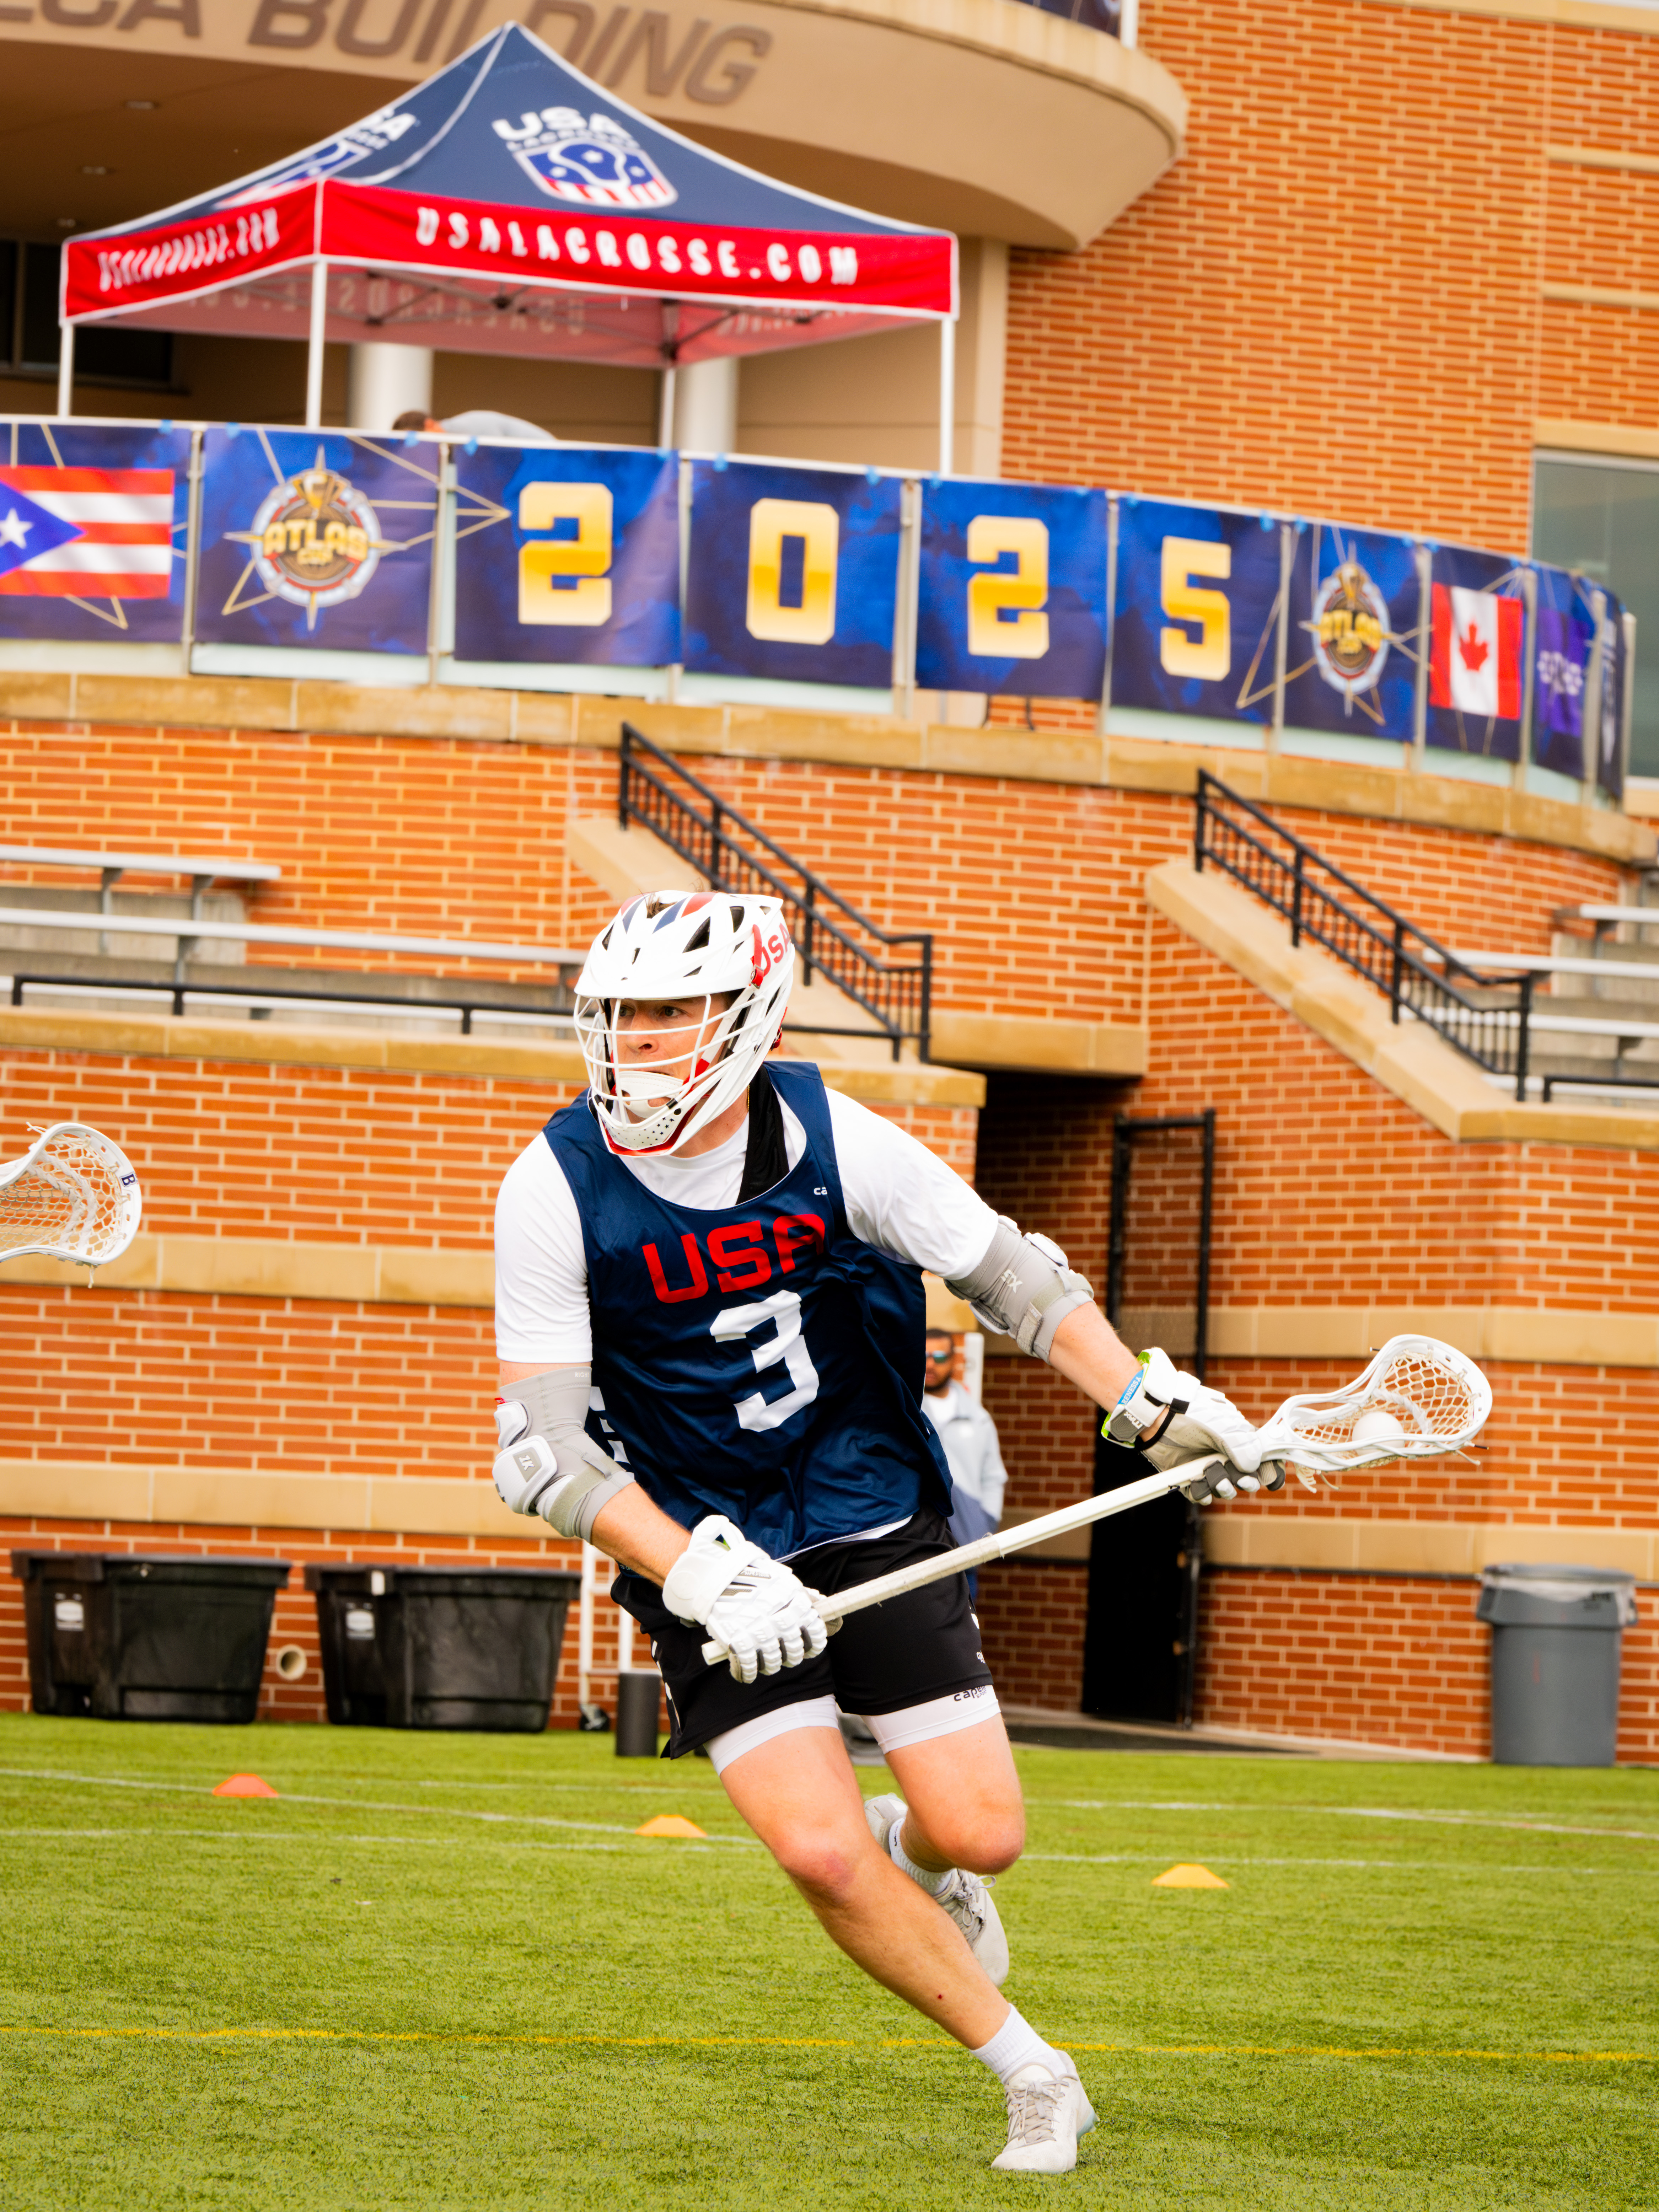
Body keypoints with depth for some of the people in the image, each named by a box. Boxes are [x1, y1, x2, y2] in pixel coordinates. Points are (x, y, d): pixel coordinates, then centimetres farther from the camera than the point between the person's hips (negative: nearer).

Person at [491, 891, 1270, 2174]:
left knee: (979, 1833, -5)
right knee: (823, 1854, -15)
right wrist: (698, 1580, -24)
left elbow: (1007, 1272, 3)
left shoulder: (832, 1141, -11)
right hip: (703, 1549, -1)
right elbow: (547, 1446, -13)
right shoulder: (558, 1191, -14)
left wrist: (1155, 1404, -4)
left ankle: (921, 1851, 34)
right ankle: (1030, 2071, 6)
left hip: (874, 1517, 1)